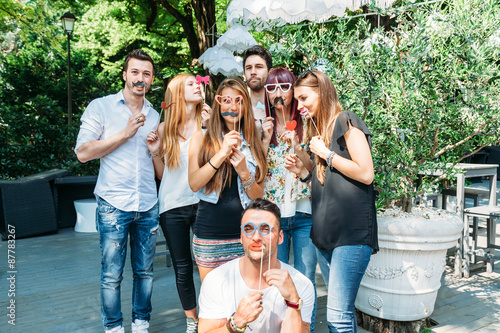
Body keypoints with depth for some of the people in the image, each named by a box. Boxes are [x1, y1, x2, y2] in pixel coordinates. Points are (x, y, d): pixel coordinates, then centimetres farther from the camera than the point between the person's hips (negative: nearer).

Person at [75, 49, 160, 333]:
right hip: (113, 205, -4)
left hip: (148, 205, 4)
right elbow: (83, 153, -10)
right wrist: (126, 133, -13)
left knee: (145, 271, 11)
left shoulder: (154, 116, 13)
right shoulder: (101, 107, 0)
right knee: (112, 275, 3)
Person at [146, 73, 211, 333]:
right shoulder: (165, 129, 5)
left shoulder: (207, 122, 3)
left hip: (201, 202, -1)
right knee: (182, 268, 9)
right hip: (172, 206, 1)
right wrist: (155, 152, -5)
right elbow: (162, 175, 11)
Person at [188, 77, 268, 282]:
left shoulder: (253, 142, 9)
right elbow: (194, 184, -10)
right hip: (210, 236, -1)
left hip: (245, 234, 2)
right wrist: (222, 153, -18)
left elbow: (258, 197, 6)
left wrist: (243, 171, -11)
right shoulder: (202, 137, 3)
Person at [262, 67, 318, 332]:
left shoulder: (307, 125, 3)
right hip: (273, 214, 1)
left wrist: (297, 147, -17)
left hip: (304, 213, -1)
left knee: (305, 281, 3)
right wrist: (265, 141, -11)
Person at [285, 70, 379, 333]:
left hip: (352, 232, -8)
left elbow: (365, 173, -15)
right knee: (342, 309, 14)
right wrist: (302, 171, 7)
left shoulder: (346, 122, -5)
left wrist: (325, 153, -10)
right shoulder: (319, 130, 19)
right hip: (326, 232, 8)